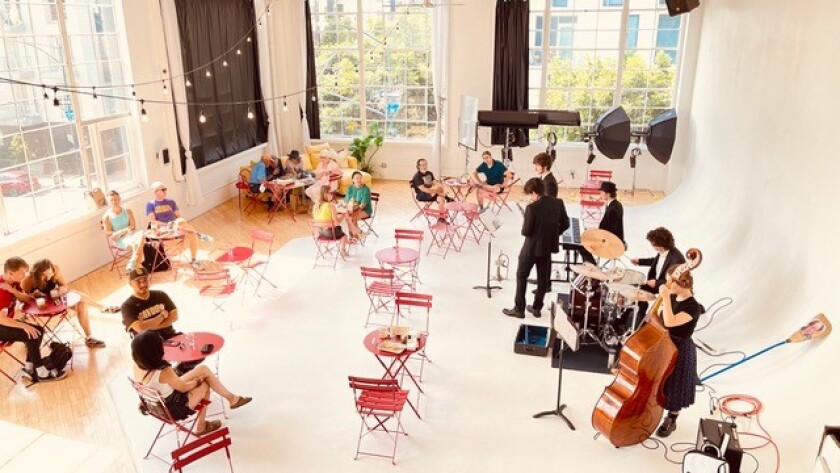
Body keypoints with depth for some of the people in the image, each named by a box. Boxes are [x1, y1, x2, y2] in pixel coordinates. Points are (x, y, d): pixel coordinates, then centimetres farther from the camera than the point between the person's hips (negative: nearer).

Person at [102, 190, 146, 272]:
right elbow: (108, 233, -2)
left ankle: (132, 262, -34)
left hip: (130, 235, 3)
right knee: (136, 244, -34)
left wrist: (121, 231, -13)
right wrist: (124, 230, -15)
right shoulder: (107, 216, 1)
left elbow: (133, 227, 5)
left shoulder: (128, 211, 9)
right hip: (119, 240, -3)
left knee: (141, 235, -34)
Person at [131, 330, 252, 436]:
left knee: (204, 370, 9)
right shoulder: (164, 372, -36)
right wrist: (197, 381, 1)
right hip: (173, 408, -7)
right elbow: (183, 388, -16)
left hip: (158, 404, 7)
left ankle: (231, 398, 25)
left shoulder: (137, 366, -17)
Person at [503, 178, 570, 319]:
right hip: (549, 246, 6)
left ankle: (519, 309, 15)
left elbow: (526, 232, -21)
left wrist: (524, 227, 1)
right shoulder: (558, 203, -5)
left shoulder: (532, 208, -23)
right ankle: (537, 308, 27)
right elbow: (565, 224, 3)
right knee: (543, 278, 17)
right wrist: (552, 234, 13)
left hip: (532, 247, -6)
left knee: (521, 276, 10)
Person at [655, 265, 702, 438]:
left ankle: (671, 420, 30)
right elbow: (660, 320, 12)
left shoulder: (693, 307, -24)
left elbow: (670, 323, -37)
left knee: (674, 388, 10)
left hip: (680, 352, -7)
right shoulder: (673, 298, -1)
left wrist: (665, 298, -38)